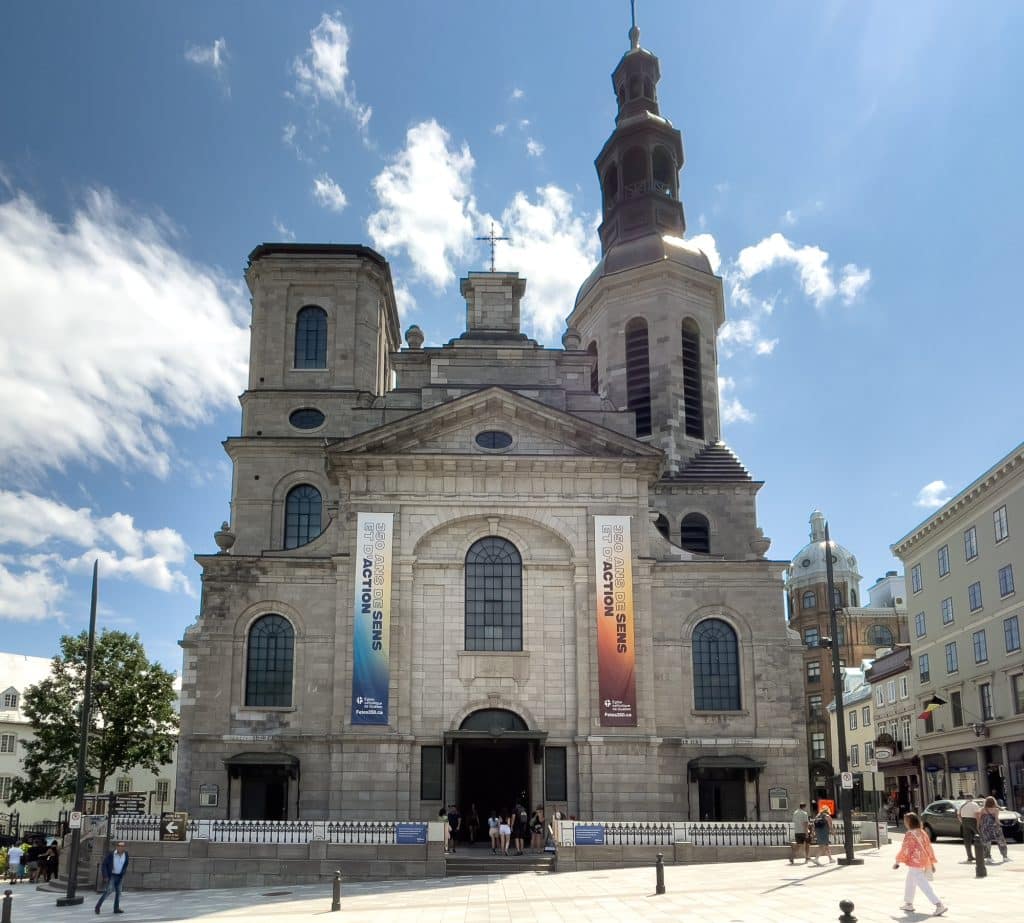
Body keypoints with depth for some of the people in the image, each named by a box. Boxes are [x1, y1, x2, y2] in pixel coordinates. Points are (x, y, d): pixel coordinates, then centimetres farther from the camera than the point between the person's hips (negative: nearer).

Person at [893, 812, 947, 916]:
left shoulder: (909, 834, -16)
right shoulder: (922, 833, 8)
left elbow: (904, 850, -15)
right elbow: (928, 847, 11)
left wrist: (897, 862, -4)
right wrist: (931, 863, 18)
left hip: (914, 863, -10)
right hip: (923, 862, 10)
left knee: (924, 885, -9)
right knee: (910, 882, 24)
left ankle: (939, 905, -18)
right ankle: (908, 904, 35)